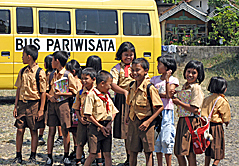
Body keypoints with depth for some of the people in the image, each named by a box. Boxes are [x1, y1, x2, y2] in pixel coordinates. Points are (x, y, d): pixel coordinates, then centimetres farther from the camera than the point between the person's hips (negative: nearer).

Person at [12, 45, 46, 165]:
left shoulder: (40, 73, -8)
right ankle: (18, 156, 14)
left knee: (34, 131, 4)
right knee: (20, 130, 4)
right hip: (22, 103, 5)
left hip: (34, 104, -5)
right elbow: (19, 89, 13)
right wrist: (16, 106, 8)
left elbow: (43, 93, -8)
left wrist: (41, 110, -11)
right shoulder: (22, 72, 9)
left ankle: (33, 157, 13)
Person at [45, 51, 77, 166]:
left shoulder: (68, 75, -5)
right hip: (52, 104, 4)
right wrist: (49, 96, -4)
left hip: (63, 103, -4)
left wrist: (61, 94, -17)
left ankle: (66, 156, 13)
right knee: (51, 130, 4)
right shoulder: (52, 74, 11)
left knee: (65, 131, 0)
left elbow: (74, 92, -6)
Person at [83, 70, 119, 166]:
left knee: (107, 154, 6)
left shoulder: (107, 96, 14)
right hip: (96, 128, -6)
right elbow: (88, 115, -13)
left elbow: (113, 112, 16)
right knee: (93, 154, -4)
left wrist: (109, 124, -2)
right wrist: (101, 127, -11)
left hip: (107, 128, 6)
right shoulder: (91, 95, -8)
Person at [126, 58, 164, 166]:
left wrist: (148, 121, -18)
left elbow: (160, 107, -14)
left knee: (148, 153, 2)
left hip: (145, 123, -6)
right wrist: (130, 117, 7)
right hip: (133, 122, 6)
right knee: (132, 152, 11)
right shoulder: (132, 87, 6)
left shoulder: (149, 88, -15)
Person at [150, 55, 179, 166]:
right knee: (156, 138, 5)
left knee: (166, 139, -6)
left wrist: (167, 79, -12)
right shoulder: (154, 79, 12)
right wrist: (162, 94, -12)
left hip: (167, 112, -4)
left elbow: (169, 95, -13)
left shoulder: (173, 80, 0)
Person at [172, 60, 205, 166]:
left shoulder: (196, 88, -11)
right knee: (178, 152, 11)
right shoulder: (184, 86, 15)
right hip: (182, 121, 9)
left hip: (191, 121, -9)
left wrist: (179, 102, -13)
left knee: (190, 153, -7)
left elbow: (194, 109, -20)